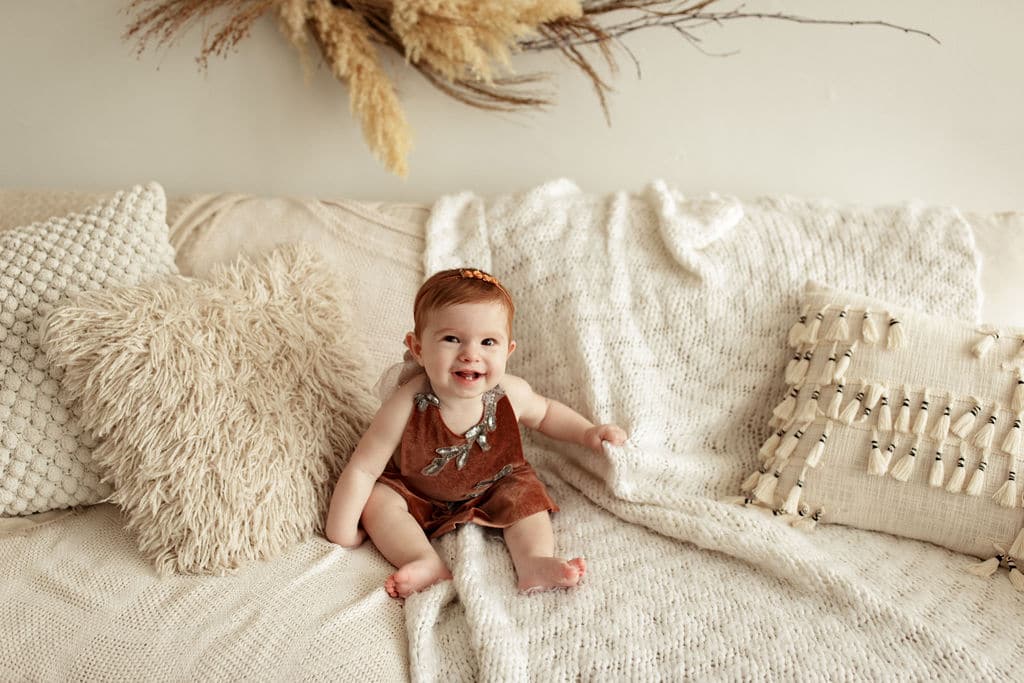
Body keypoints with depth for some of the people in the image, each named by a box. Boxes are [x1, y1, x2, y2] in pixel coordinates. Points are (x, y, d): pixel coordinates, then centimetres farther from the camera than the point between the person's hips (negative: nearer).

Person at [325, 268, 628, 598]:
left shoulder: (511, 394, -26)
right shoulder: (407, 406, -37)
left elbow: (545, 412, 1)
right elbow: (363, 469, -27)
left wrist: (587, 432, -10)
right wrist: (341, 530, -25)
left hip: (492, 488, 2)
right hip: (414, 491, -2)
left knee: (527, 497, -15)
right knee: (376, 500, -23)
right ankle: (427, 563, -32)